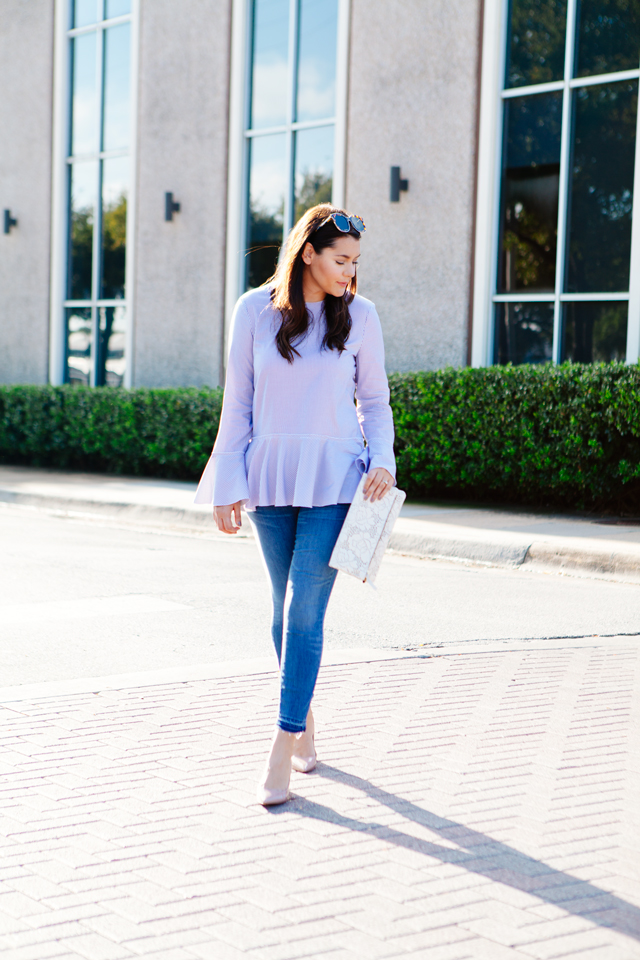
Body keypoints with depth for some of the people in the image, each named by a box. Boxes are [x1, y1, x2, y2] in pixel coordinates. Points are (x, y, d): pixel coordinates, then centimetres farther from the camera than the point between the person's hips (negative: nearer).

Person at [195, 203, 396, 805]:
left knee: (304, 609, -10)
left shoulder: (359, 315, 1)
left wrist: (383, 461, -7)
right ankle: (304, 719, 29)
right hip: (271, 475, 2)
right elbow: (238, 403, 4)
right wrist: (228, 486, 2)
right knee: (285, 608, 10)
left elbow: (374, 400, 9)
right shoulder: (255, 311, 0)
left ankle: (283, 746, -7)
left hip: (334, 480, -1)